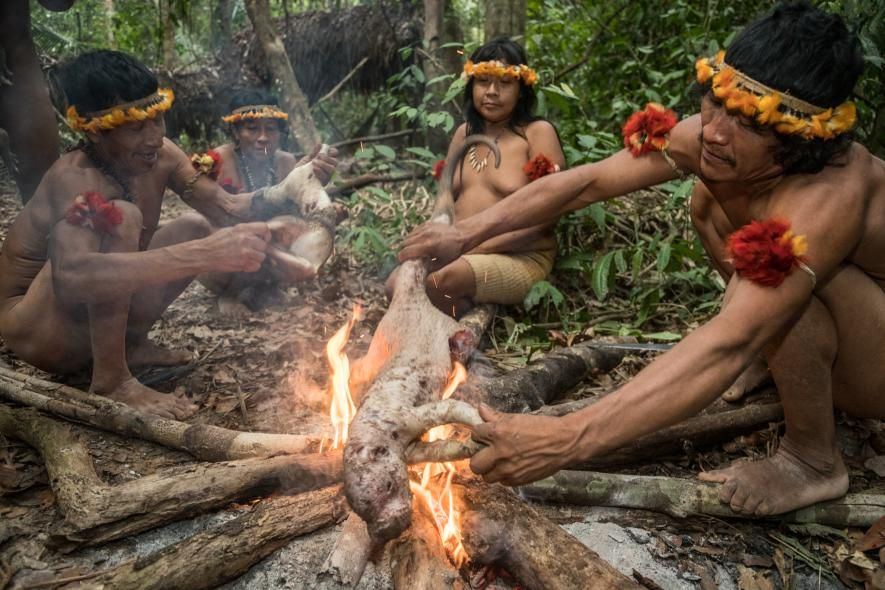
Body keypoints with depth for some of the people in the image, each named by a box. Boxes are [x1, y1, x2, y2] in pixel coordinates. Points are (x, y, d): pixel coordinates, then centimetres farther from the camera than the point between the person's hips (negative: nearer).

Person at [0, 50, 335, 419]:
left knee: (194, 231, -3)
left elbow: (228, 210, -14)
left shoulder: (159, 157, -9)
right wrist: (204, 256, -56)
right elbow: (73, 273, -48)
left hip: (97, 312, 7)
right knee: (121, 217, -31)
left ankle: (131, 343, 6)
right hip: (34, 327, -7)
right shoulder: (77, 177, -30)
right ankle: (111, 379, -20)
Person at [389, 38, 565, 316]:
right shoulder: (465, 133, 15)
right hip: (459, 252, 6)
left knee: (442, 282, -32)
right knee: (397, 286, -19)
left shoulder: (538, 133, -5)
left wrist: (479, 247, -18)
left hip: (519, 258, -6)